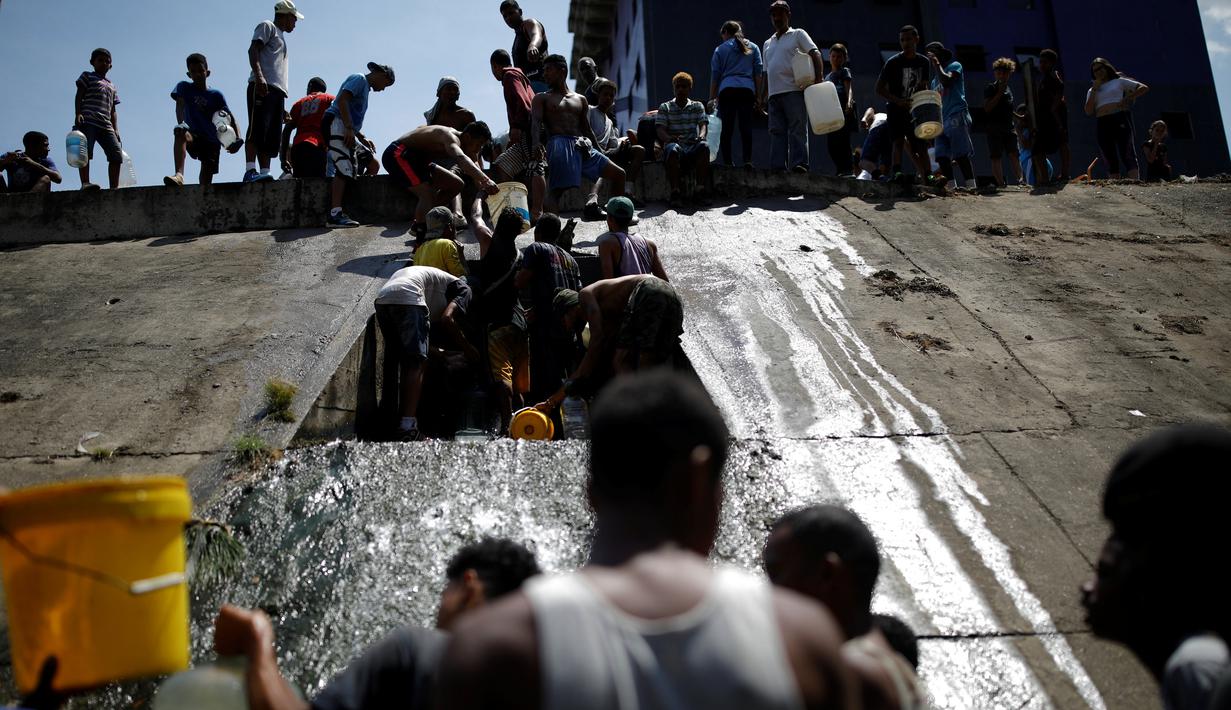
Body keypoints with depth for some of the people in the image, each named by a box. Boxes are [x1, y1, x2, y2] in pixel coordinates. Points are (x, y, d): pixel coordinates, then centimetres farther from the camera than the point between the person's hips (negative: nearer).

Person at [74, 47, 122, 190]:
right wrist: (78, 114, -13)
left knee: (116, 154, -9)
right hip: (88, 121, -5)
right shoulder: (87, 76, 15)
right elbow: (79, 96, 3)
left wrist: (115, 130, 12)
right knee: (85, 150, -18)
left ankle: (114, 188, -12)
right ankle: (85, 182, -27)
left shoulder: (112, 86, 30)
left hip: (106, 125, 5)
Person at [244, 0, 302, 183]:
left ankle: (265, 173, -5)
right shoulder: (267, 27, 11)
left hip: (278, 90, 9)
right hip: (263, 86, -9)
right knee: (258, 129, -19)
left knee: (272, 136, -1)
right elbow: (253, 49, -6)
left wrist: (282, 107, 22)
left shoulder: (281, 37, 35)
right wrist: (259, 75, -24)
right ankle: (250, 171, -28)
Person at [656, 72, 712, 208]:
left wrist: (701, 135, -22)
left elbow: (703, 125, 3)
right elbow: (660, 130, 1)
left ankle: (700, 191, -35)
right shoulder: (665, 107, 14)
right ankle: (675, 193, -39)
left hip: (693, 148, 1)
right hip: (675, 146, -1)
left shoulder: (698, 106, 19)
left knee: (704, 146, -33)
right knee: (672, 148, -37)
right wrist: (669, 138, -24)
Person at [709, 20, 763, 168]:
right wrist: (758, 96, 12)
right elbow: (759, 72, 12)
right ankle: (747, 160, -17)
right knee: (746, 127, -5)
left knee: (726, 129, -2)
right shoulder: (753, 47, 18)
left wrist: (712, 98, 12)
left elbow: (715, 75, 10)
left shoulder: (720, 49, 13)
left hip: (727, 90, -1)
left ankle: (727, 162, -7)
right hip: (747, 89, 1)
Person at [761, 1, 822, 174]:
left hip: (794, 90, -5)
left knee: (797, 130, -10)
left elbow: (815, 54, 0)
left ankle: (799, 164, -15)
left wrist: (818, 78, -16)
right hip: (774, 94, 5)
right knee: (776, 131, -3)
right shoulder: (768, 43, 27)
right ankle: (777, 167, -7)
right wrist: (762, 97, 18)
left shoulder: (798, 35, 11)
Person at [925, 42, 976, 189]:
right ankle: (952, 188, -4)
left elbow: (946, 81, -13)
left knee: (961, 155, -15)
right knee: (942, 157, -4)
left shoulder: (954, 66, 8)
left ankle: (970, 187, -18)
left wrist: (937, 64, -5)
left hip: (957, 116, -8)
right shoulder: (934, 80, 29)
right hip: (941, 120, 8)